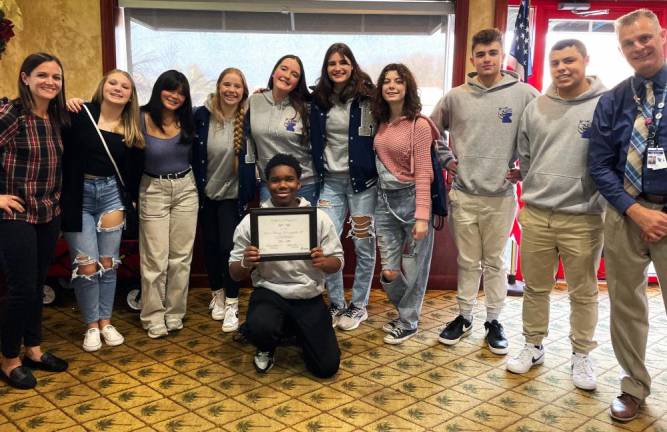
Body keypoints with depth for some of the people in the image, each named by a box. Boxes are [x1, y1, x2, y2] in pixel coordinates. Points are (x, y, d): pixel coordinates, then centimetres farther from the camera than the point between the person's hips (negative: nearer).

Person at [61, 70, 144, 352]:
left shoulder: (131, 128, 5)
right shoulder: (81, 114, -7)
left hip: (111, 193, 3)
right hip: (78, 195, -3)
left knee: (108, 262, 9)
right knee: (86, 265, -1)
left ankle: (105, 321, 25)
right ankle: (91, 325, 17)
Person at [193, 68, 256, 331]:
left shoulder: (249, 118, -10)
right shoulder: (202, 116, -8)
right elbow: (192, 153, -2)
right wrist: (194, 187, -2)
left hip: (233, 194, -2)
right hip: (205, 192, 2)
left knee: (229, 246, -5)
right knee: (210, 245, 13)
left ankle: (231, 304, 8)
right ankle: (217, 294, 33)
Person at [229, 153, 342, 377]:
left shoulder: (320, 218, -4)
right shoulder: (251, 221, -5)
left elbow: (337, 261, 1)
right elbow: (235, 273, 0)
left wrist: (324, 262, -23)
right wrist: (245, 264, -24)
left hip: (310, 298, 1)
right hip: (269, 293, -1)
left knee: (326, 367, -5)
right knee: (259, 329, -35)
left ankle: (297, 331, 30)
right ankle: (266, 348, 7)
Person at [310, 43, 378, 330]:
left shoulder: (367, 96, -5)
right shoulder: (319, 100, 5)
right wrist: (318, 173, 9)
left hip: (362, 179, -3)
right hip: (331, 180, 3)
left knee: (364, 245, 4)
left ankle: (358, 306, 20)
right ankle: (336, 304, 18)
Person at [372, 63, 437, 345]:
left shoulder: (419, 124, -10)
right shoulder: (381, 123, 8)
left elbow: (423, 173, -13)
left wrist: (421, 216, -17)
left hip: (411, 198, -5)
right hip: (385, 199, 5)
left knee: (412, 268, 6)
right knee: (389, 271, 8)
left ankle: (408, 323, 25)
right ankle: (405, 312, 33)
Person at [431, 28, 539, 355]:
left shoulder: (524, 94, -3)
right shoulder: (455, 97, 2)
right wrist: (445, 159, 5)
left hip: (501, 195, -1)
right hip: (463, 194, 1)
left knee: (495, 262, 10)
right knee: (467, 261, 11)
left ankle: (494, 321, 24)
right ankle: (464, 317, 26)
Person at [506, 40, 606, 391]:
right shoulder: (535, 107, 7)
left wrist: (603, 203, -5)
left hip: (583, 219, -3)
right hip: (535, 215, 4)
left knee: (583, 292, 10)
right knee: (535, 287, 14)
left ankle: (581, 356, 26)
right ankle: (533, 346, 30)